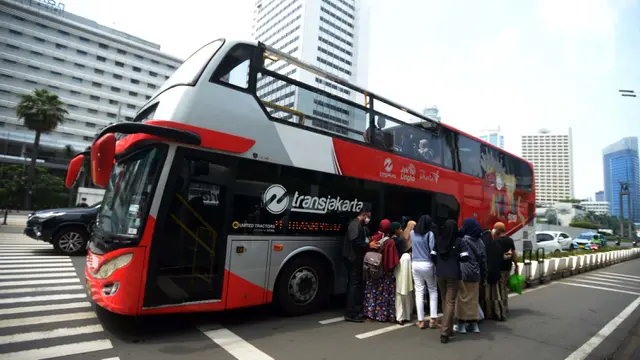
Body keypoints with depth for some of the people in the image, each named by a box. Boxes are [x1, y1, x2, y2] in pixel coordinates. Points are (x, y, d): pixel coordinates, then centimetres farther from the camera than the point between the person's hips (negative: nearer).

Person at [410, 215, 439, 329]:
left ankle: (420, 321, 10)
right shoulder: (429, 234, -9)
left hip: (415, 264, 3)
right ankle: (433, 319, 12)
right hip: (427, 264, -3)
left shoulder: (412, 233, 4)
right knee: (433, 290, 13)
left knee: (419, 292, 7)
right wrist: (435, 265, -3)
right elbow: (433, 251, -11)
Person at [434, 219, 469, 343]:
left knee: (444, 301, 17)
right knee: (450, 302, 0)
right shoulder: (458, 241, -8)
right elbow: (465, 258, -10)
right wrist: (456, 259, 10)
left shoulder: (438, 240, 0)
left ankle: (448, 328, 28)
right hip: (453, 274, -3)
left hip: (440, 274, 3)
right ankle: (445, 331, -6)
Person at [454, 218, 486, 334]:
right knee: (473, 299, 14)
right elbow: (483, 260, 10)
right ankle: (474, 323, 21)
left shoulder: (463, 240, -14)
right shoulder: (480, 242, 5)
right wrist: (483, 275, 16)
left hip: (463, 273, -6)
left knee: (463, 298, 3)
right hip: (475, 274, 6)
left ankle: (462, 324, 9)